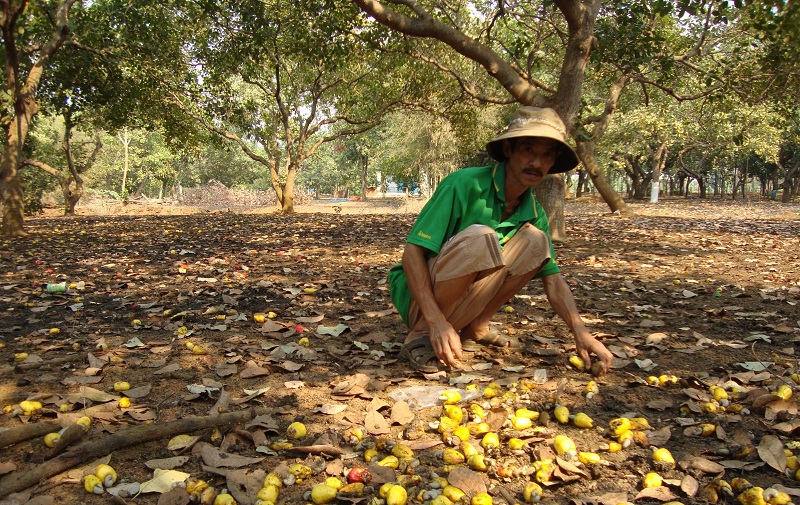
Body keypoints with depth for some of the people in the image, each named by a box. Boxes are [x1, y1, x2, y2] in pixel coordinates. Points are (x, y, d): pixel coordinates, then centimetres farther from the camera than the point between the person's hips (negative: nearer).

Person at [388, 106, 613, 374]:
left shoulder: (535, 214, 0)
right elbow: (412, 253, -24)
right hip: (419, 295, -6)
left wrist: (581, 332, -16)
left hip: (467, 299, 6)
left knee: (535, 241, -11)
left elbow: (554, 281, 1)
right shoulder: (464, 184, -20)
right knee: (480, 238, -33)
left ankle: (476, 327, 0)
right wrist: (436, 322, -33)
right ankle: (421, 334, -17)